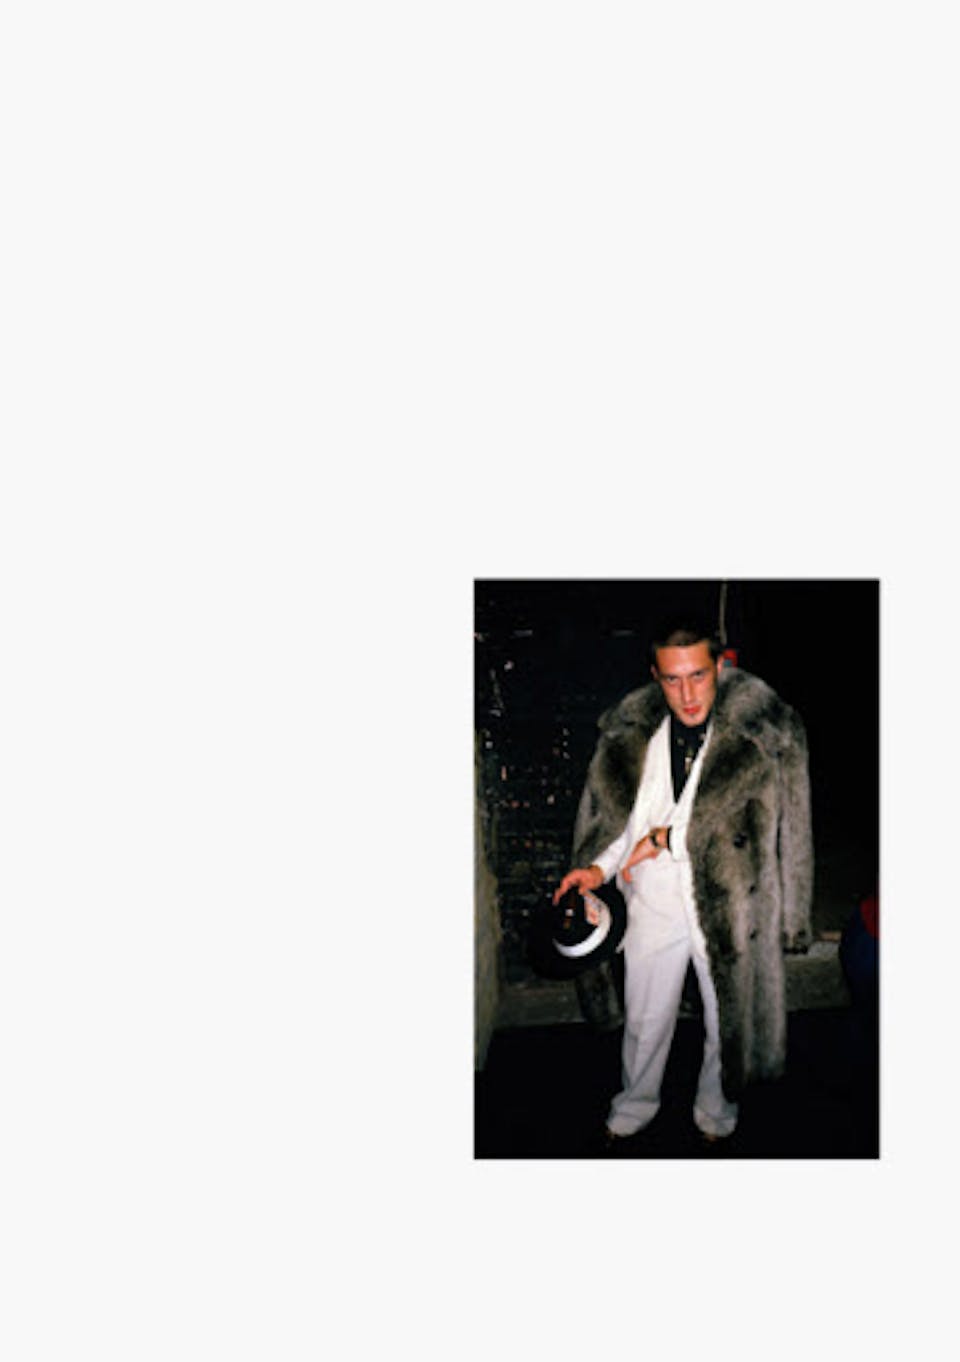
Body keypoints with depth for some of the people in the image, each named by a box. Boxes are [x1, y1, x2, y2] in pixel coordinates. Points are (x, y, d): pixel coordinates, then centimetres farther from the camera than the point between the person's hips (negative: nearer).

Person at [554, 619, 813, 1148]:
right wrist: (598, 865, -10)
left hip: (731, 907, -2)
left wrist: (667, 837, -22)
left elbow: (755, 818, -22)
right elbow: (613, 807, 6)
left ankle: (716, 1113, 48)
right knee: (645, 1018, 20)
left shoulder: (765, 732, -18)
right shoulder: (631, 732, -6)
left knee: (727, 1020, 20)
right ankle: (635, 1104, 48)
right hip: (655, 902, 2)